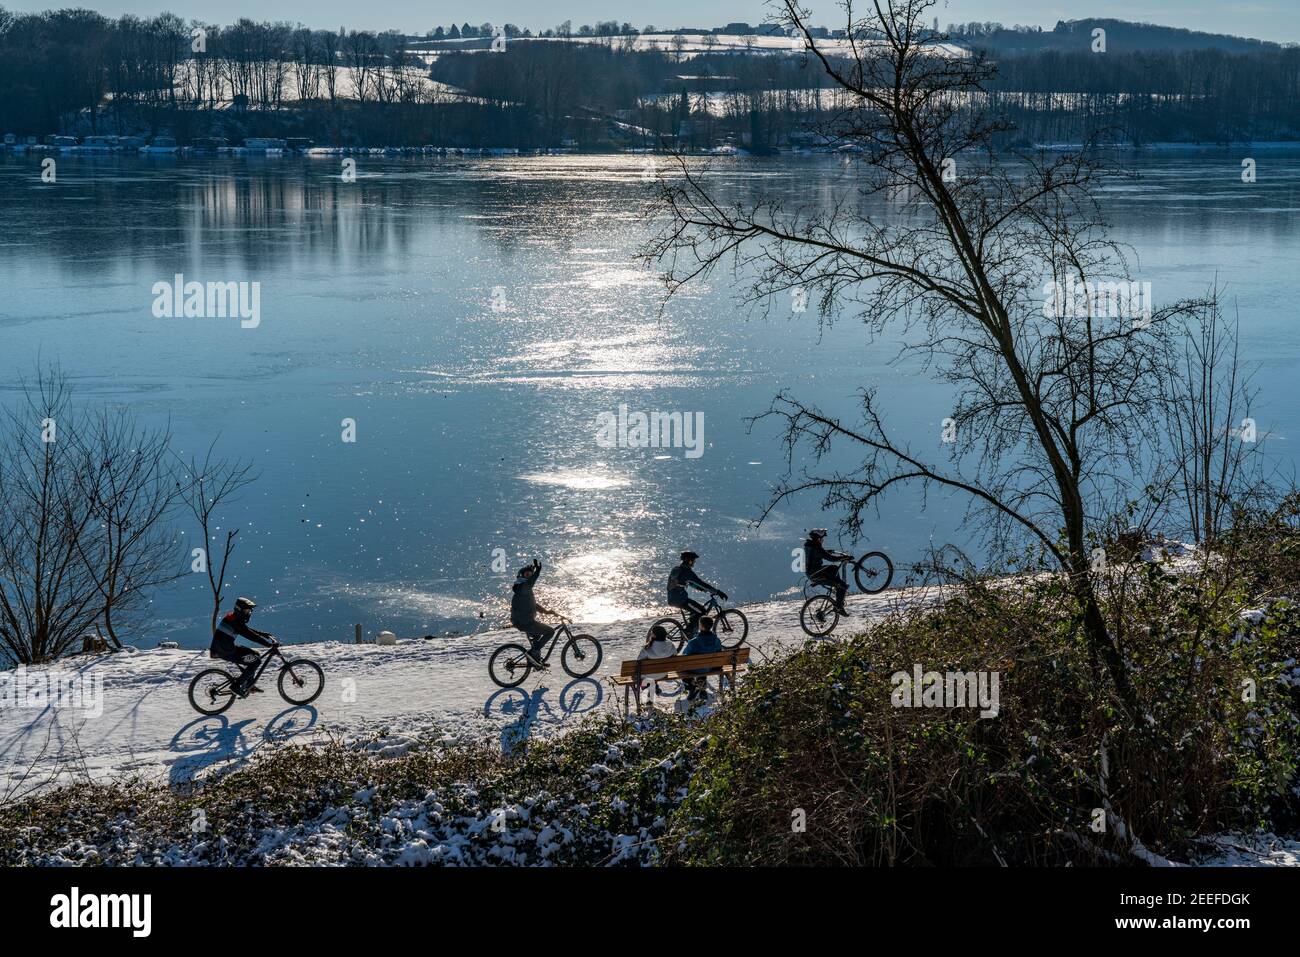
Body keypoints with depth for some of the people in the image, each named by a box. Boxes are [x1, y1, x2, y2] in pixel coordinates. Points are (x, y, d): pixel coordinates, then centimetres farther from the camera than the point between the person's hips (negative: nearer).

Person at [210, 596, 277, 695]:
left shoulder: (233, 617, 11)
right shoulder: (235, 621, -20)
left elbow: (249, 631, 20)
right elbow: (251, 636, -25)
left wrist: (266, 634, 15)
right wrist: (270, 644, -26)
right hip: (225, 652, -10)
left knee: (253, 655, 17)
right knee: (255, 660, -10)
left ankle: (249, 684, 22)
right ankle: (238, 685, -6)